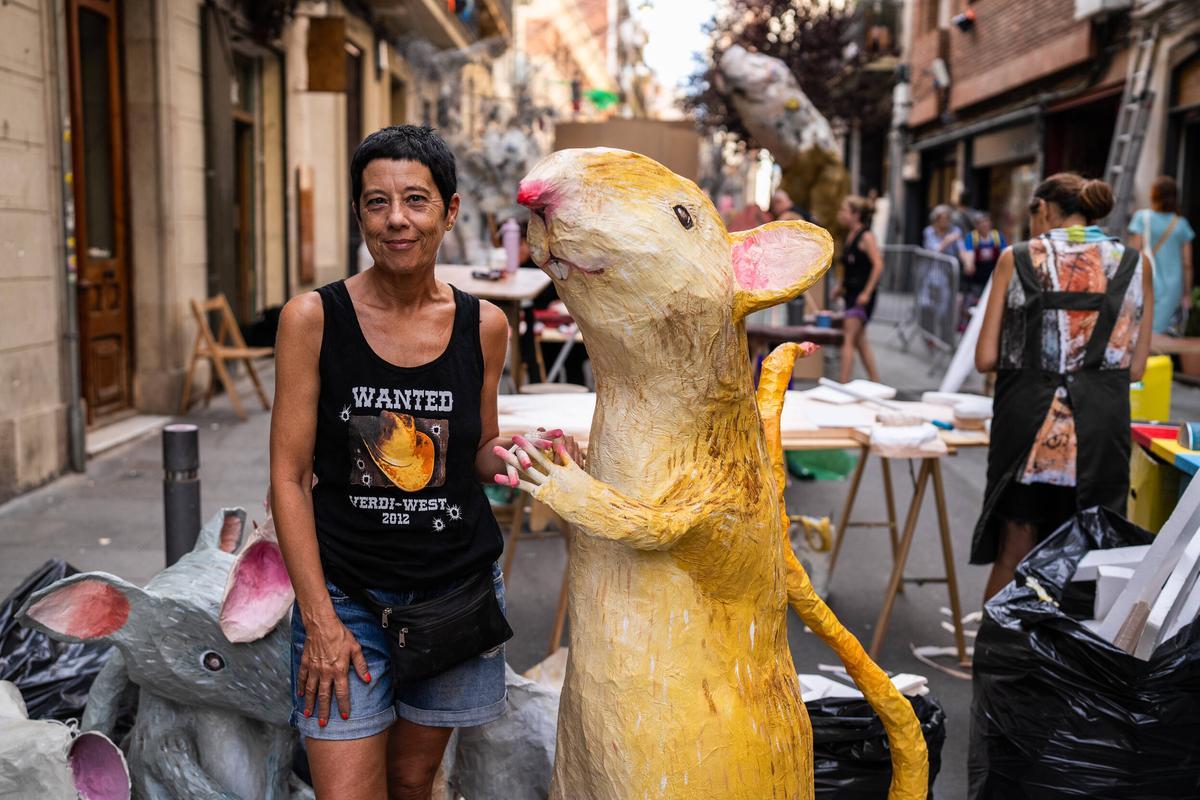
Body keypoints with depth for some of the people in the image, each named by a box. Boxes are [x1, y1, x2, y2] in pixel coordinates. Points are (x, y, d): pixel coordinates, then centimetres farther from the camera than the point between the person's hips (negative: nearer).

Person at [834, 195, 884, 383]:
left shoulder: (866, 237, -12)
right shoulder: (850, 236, 12)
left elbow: (878, 265, -19)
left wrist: (867, 292, -22)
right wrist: (842, 288, 12)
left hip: (862, 296, -9)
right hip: (851, 293, 9)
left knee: (848, 339, -12)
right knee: (860, 340, 15)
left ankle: (844, 384, -13)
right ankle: (875, 382, 24)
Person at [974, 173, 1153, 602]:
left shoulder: (1017, 259, -1)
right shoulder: (1134, 265, 5)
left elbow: (986, 359, -2)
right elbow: (1135, 367, 6)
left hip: (1027, 419, -1)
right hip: (1100, 426, 1)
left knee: (1013, 554, 12)